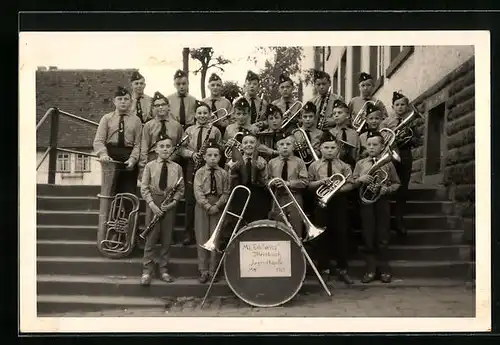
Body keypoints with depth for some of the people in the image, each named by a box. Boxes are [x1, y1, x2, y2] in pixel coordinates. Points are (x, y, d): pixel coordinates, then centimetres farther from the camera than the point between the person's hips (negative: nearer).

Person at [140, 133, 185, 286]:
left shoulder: (177, 167, 2)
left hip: (169, 204, 2)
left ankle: (164, 270, 19)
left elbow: (180, 189, 5)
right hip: (153, 202, -1)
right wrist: (152, 204, -13)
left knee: (167, 239, 8)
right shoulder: (150, 166, -1)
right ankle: (147, 271, 8)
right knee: (151, 238, 0)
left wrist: (174, 201, -10)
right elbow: (144, 188, -3)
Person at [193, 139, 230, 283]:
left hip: (218, 208, 1)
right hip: (202, 207, -1)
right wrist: (208, 206, -16)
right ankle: (203, 270, 9)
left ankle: (212, 270, 13)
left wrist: (217, 206, -13)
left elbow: (226, 193, 1)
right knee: (202, 239, 1)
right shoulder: (200, 172, 0)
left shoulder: (223, 173, 3)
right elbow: (198, 192, -7)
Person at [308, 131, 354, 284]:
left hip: (339, 201, 0)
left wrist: (339, 188, -19)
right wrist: (319, 182, -16)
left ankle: (342, 269, 12)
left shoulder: (343, 166, 3)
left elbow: (350, 185, -2)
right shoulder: (314, 166, 3)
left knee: (341, 234, 2)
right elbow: (308, 185, 2)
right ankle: (323, 268, 17)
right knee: (322, 234, 5)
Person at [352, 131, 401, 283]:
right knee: (368, 236, 3)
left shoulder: (388, 163, 5)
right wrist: (360, 179, -13)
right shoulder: (360, 163, 9)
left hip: (382, 201, -1)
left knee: (382, 236, 2)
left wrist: (387, 189, -11)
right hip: (365, 201, 1)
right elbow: (353, 183, 8)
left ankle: (384, 269, 12)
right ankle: (370, 269, 10)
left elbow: (396, 183, 8)